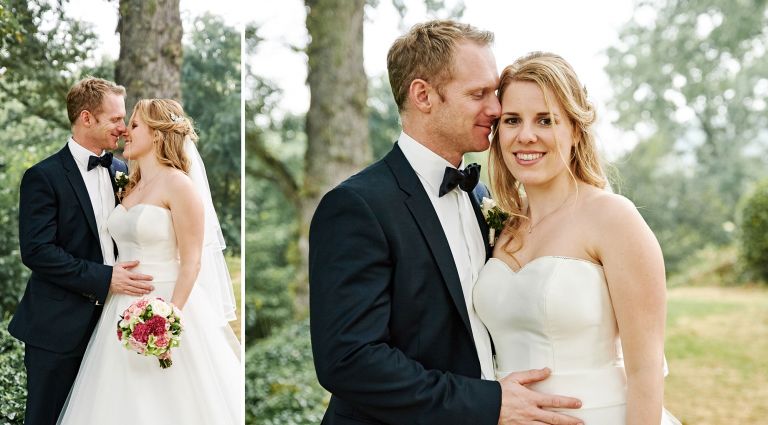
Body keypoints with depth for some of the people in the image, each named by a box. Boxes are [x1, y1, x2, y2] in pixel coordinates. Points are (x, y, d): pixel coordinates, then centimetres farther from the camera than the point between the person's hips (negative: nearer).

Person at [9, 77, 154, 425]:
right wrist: (104, 278, -21)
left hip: (108, 318, 6)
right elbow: (37, 251, -17)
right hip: (59, 328, -6)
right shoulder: (43, 177, -10)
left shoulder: (120, 171, 9)